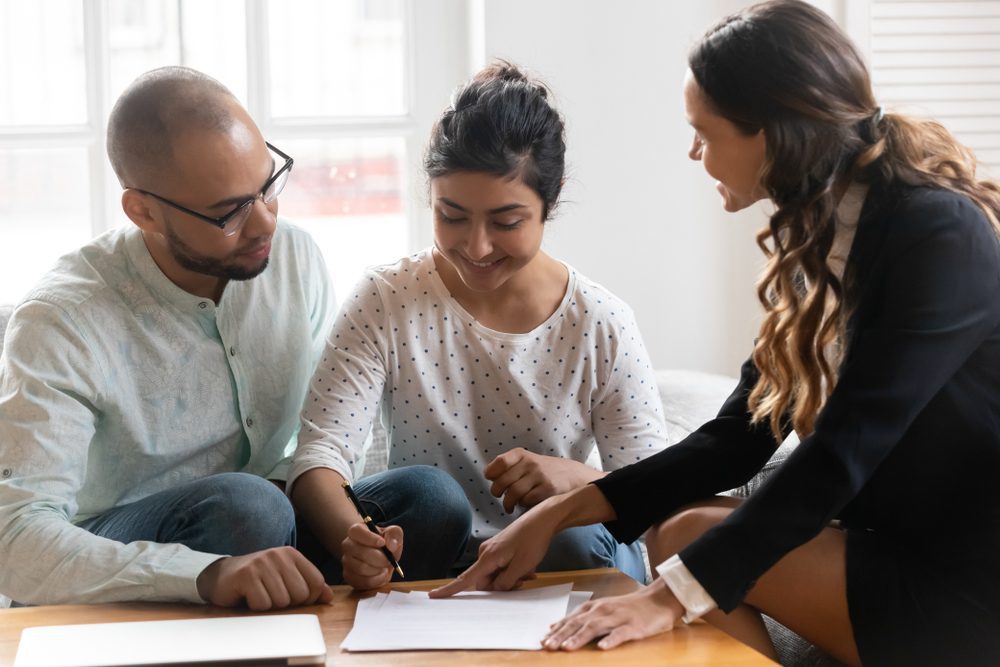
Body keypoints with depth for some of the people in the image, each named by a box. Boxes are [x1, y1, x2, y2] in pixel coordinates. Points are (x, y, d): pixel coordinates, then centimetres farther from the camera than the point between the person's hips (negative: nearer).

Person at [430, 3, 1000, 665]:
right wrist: (560, 511, -2)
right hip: (901, 539, 8)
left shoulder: (939, 236, -20)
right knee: (680, 524, -3)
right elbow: (740, 436, 5)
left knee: (693, 537, -15)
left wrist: (672, 595, -30)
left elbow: (841, 455, -26)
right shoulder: (815, 234, 5)